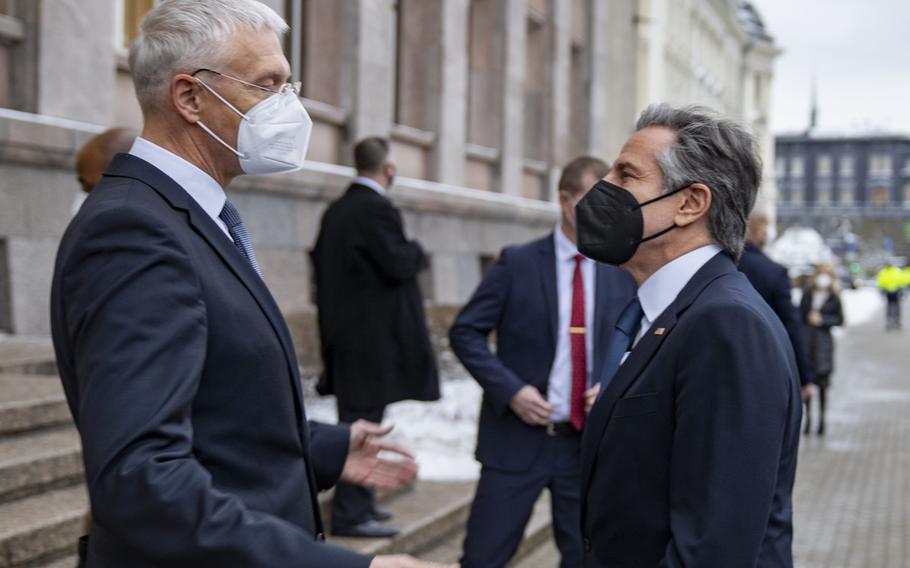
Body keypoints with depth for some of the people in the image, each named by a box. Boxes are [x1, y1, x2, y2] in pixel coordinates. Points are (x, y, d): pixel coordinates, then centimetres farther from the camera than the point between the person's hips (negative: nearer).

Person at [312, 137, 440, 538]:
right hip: (374, 336, -9)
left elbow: (321, 261, 16)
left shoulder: (336, 210, 11)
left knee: (357, 419, 18)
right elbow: (399, 265, -21)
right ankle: (350, 514, -1)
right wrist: (416, 252, 0)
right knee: (363, 422, -5)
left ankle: (357, 502, 28)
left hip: (345, 334, 9)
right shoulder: (377, 209, -17)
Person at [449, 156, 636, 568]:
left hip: (589, 443, 3)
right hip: (518, 439, -3)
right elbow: (465, 333, -3)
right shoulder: (518, 263, -4)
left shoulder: (623, 273, 5)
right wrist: (510, 390, -15)